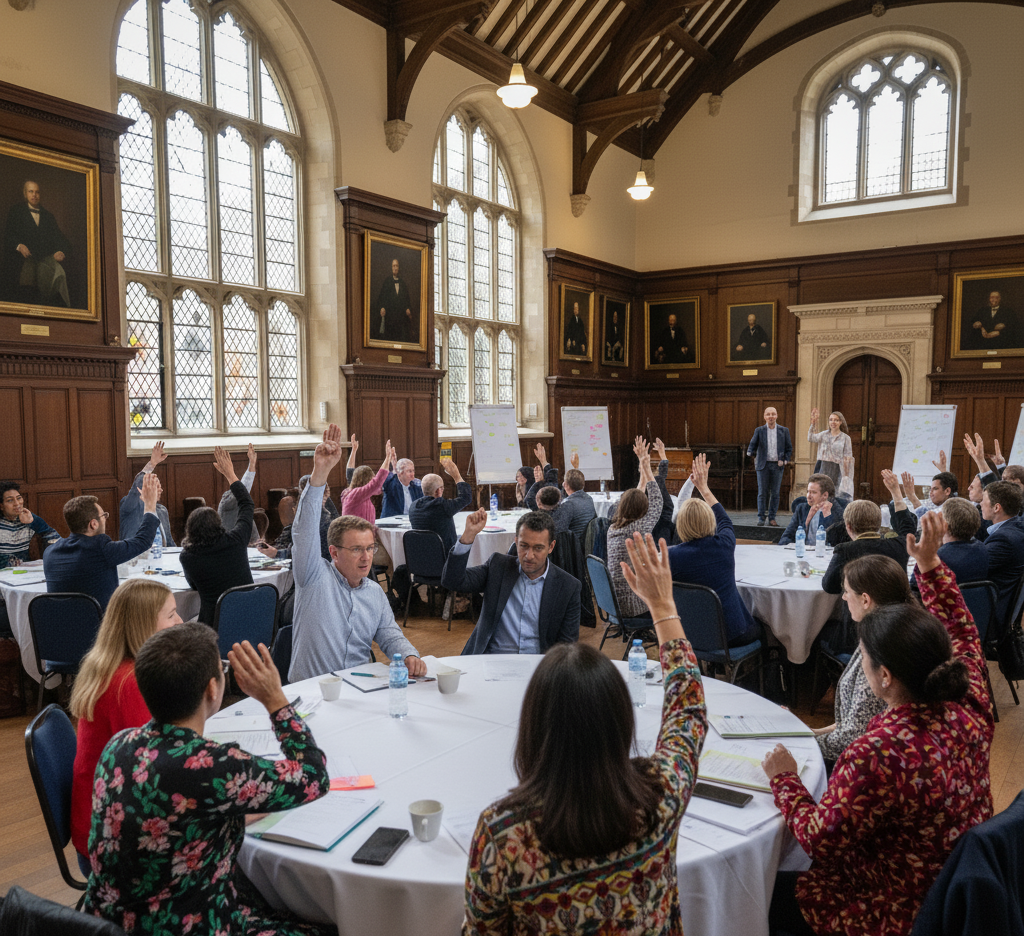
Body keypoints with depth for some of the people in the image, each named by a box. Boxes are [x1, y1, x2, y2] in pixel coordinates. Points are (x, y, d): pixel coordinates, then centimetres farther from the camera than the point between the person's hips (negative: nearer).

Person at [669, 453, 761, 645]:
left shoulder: (671, 556, -14)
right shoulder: (724, 545, -9)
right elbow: (725, 520, 16)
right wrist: (703, 487, 27)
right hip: (731, 633, -1)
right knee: (760, 629, 33)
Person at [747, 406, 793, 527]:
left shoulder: (784, 431, 7)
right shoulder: (759, 430, 4)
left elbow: (789, 448, 10)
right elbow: (752, 444, 0)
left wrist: (785, 460, -4)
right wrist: (750, 453, -21)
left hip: (777, 465, 1)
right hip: (763, 465, -1)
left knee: (775, 493, 2)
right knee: (762, 492, -2)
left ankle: (772, 518, 8)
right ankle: (761, 518, 3)